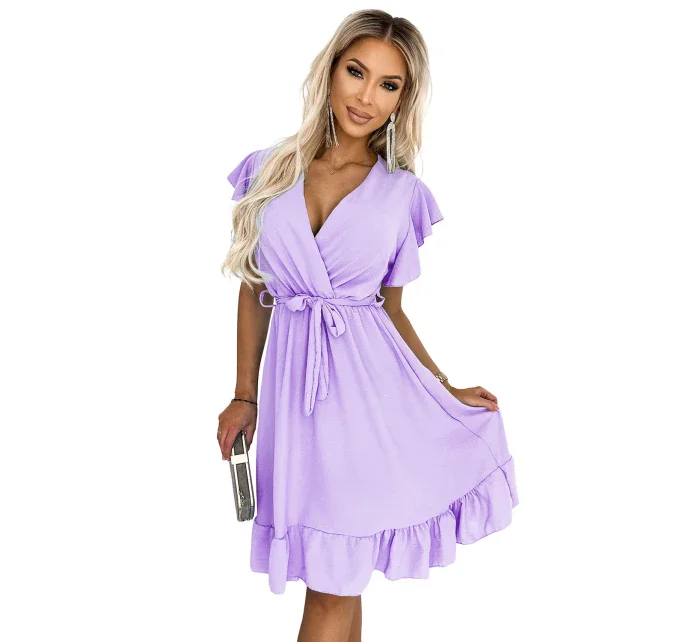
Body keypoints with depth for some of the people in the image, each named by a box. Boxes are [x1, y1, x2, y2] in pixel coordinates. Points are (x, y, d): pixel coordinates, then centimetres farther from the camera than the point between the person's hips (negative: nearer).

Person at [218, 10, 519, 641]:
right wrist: (245, 396, 11)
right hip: (295, 379, 1)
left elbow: (391, 307, 10)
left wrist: (448, 390, 3)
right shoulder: (270, 170, 7)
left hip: (373, 381, -1)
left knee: (337, 581, 4)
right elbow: (254, 291, 11)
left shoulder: (402, 193, 4)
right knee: (334, 579, 5)